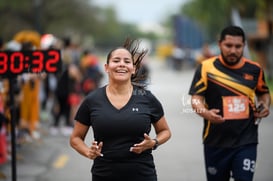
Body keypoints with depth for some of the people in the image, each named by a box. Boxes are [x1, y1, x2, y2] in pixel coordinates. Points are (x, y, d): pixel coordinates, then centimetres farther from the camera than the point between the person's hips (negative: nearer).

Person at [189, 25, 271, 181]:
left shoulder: (254, 69, 4)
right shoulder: (207, 67, -5)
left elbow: (264, 92, 21)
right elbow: (196, 98, -8)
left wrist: (265, 105, 0)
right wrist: (205, 113, -28)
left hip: (246, 141, 1)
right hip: (216, 141, 0)